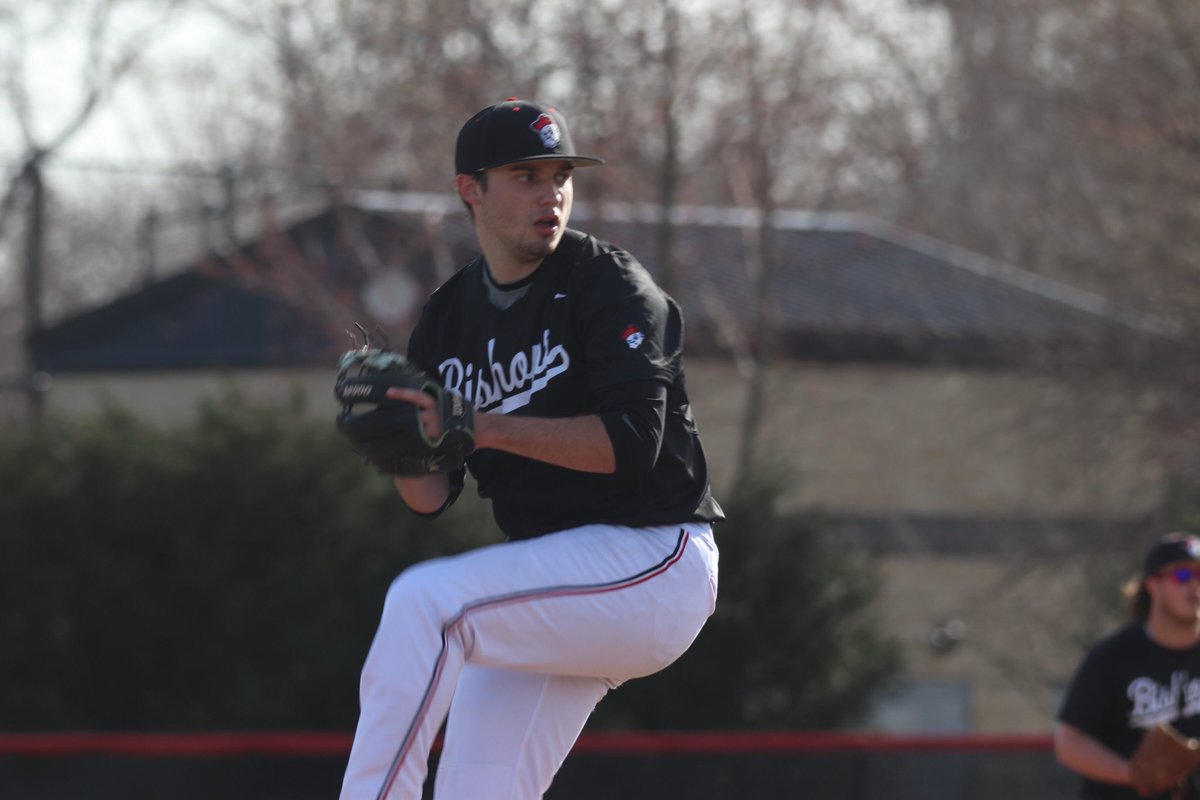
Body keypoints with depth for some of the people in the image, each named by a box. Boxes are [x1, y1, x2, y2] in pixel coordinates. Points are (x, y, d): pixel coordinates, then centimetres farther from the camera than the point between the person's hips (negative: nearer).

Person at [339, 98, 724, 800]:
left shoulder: (612, 287, -7)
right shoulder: (449, 318, 11)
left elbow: (631, 441, -20)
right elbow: (432, 499, 11)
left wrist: (479, 426, -23)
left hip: (655, 561, -7)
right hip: (549, 594, 7)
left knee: (423, 601, -25)